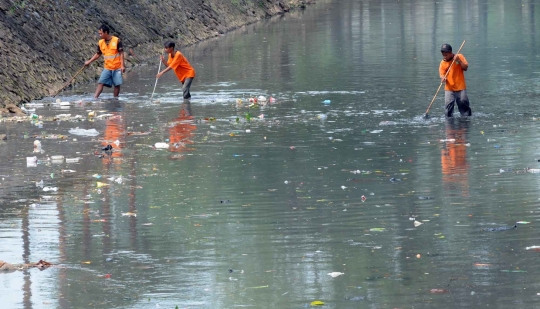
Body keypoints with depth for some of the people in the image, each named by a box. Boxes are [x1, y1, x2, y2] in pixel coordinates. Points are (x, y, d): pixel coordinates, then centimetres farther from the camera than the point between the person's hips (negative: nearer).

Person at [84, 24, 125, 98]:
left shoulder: (116, 41, -11)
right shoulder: (100, 43, 3)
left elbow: (121, 53, -9)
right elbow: (98, 54, 16)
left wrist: (122, 65, -14)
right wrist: (89, 62, 9)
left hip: (117, 68, -3)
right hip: (107, 68, 3)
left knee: (117, 85, 1)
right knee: (100, 83, -7)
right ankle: (95, 98, -13)